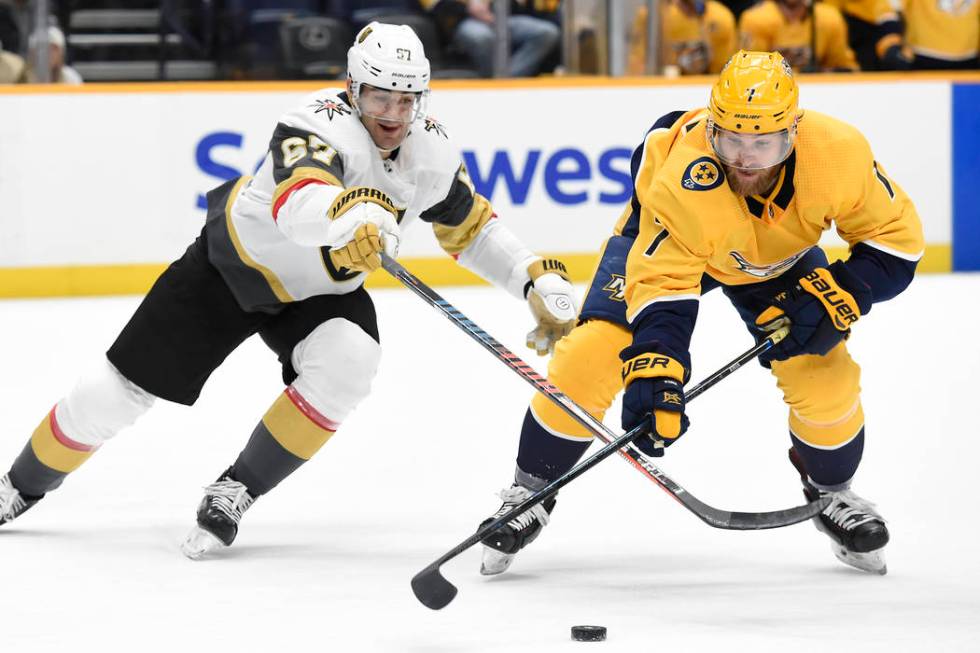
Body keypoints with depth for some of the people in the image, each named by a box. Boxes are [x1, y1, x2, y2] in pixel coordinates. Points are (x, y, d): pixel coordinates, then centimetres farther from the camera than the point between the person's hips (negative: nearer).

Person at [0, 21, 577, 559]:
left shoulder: (433, 151, -12)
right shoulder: (323, 125, -34)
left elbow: (470, 226, 6)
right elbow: (298, 201, -56)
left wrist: (538, 278, -6)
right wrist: (351, 214, -77)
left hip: (321, 292, 4)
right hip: (232, 264, -4)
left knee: (349, 362, -29)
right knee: (128, 386, 0)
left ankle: (236, 492, -15)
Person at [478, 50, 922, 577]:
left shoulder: (838, 153, -35)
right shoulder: (681, 180, -41)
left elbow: (896, 237, -21)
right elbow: (661, 285, -37)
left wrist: (836, 299, -33)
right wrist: (654, 375, -50)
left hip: (778, 256, 2)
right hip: (661, 239, -2)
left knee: (823, 371, -11)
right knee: (590, 356, -17)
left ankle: (832, 494, 20)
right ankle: (531, 493, 5)